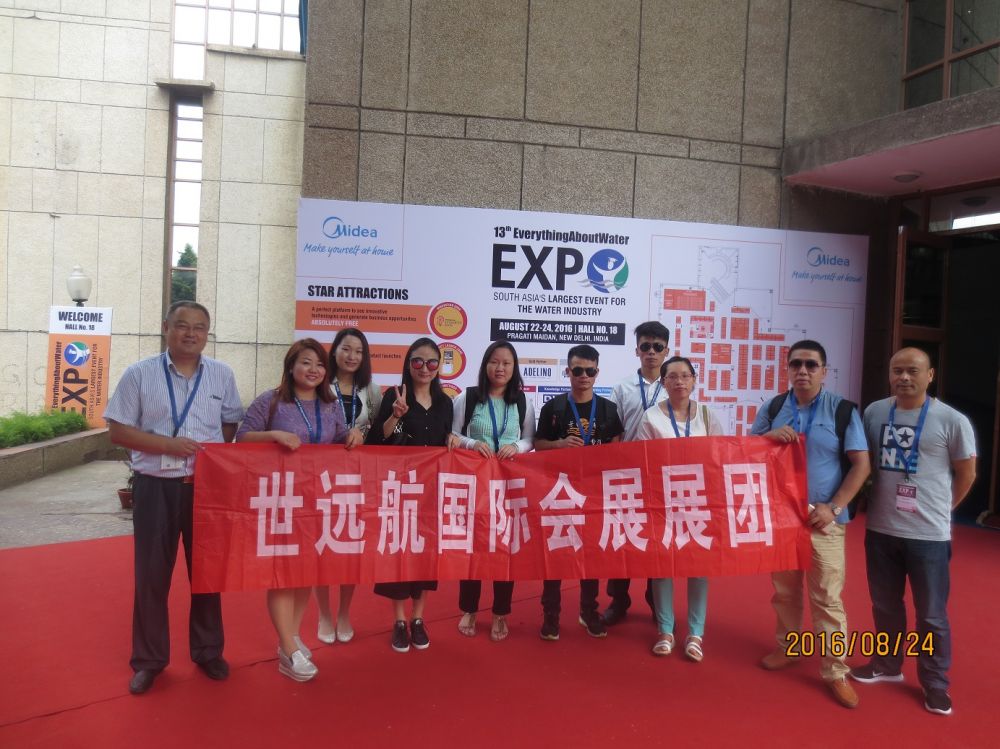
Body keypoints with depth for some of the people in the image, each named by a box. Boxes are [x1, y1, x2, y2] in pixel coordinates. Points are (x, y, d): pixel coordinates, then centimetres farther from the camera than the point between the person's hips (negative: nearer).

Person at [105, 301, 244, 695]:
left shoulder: (222, 375, 4)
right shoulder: (139, 374, -2)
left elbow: (233, 427, 11)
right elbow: (118, 430, -3)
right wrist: (169, 445, -16)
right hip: (156, 486, -1)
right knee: (151, 574, 6)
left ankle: (208, 651, 27)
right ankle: (148, 659, 23)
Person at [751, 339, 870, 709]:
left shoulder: (843, 410, -4)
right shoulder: (772, 409, 5)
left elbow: (861, 464, -5)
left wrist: (833, 507, -13)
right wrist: (768, 437, -14)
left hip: (823, 519, -3)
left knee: (827, 597, -1)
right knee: (784, 589, 14)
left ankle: (836, 671, 11)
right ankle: (787, 647, 32)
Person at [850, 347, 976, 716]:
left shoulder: (952, 420, -11)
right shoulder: (873, 413, 0)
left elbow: (966, 474, 1)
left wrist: (937, 509, 6)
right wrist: (873, 502, 9)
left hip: (928, 535, -4)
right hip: (880, 530, 4)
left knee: (931, 614, 9)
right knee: (885, 606, 19)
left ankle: (935, 683, 27)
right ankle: (887, 665, 38)